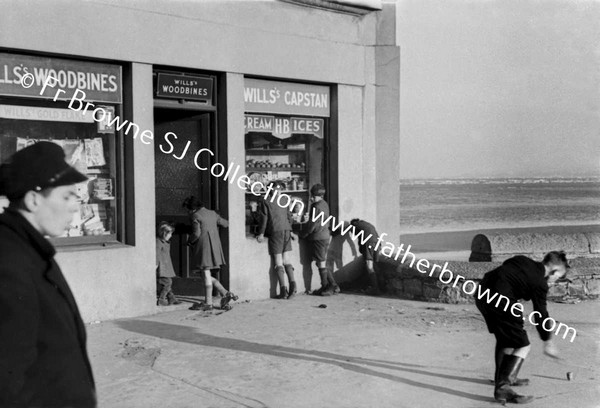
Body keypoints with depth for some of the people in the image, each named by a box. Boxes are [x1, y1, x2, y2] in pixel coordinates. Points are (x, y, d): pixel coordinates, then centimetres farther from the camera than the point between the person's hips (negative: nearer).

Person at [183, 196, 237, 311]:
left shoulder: (195, 216, -7)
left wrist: (189, 241, 3)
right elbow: (226, 224, 20)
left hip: (203, 247, -8)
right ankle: (225, 294, 4)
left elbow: (196, 233, -15)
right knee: (206, 276, 14)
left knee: (206, 275, -3)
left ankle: (208, 303, 1)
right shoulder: (212, 213, 14)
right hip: (214, 247, 8)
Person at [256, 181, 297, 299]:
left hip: (275, 232, -4)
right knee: (286, 260, 12)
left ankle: (283, 290, -4)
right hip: (286, 230, 4)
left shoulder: (265, 202, -1)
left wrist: (261, 234, 1)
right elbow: (289, 217, 14)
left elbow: (264, 218, -3)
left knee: (278, 262, -1)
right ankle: (292, 284, -4)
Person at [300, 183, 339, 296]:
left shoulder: (317, 207, -18)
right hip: (325, 236, 10)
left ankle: (325, 287, 6)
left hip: (318, 237, -10)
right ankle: (334, 286, 15)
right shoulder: (324, 204, 12)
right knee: (322, 263, 15)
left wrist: (302, 234, -5)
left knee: (321, 263, -1)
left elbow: (312, 224, -17)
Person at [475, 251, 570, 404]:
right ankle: (502, 388, -8)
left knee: (504, 337, 27)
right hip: (499, 301, -9)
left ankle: (502, 377, 42)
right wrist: (548, 342, 18)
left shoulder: (521, 260, 16)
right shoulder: (540, 284, -3)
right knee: (522, 345, -1)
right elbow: (540, 315, 4)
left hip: (482, 294, 9)